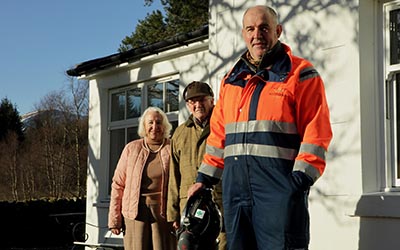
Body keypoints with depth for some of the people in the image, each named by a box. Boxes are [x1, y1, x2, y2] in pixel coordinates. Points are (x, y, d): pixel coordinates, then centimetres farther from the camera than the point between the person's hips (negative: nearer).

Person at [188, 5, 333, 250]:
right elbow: (219, 134, 22)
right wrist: (205, 178, 18)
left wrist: (301, 179, -15)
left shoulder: (300, 75, 2)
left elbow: (315, 133, -6)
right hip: (235, 184, 6)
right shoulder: (231, 80, 19)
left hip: (279, 185, -5)